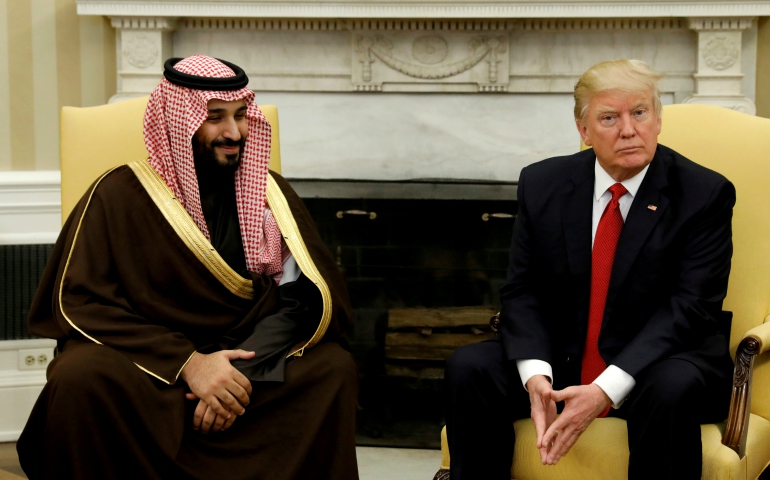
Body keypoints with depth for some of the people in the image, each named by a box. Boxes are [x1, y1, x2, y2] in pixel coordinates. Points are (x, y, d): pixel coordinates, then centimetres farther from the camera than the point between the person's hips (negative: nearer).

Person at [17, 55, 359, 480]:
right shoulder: (120, 195, -4)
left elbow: (306, 296, -3)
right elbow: (79, 301, -10)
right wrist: (186, 362, -21)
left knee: (334, 369, -23)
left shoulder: (269, 193, 4)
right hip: (148, 363, -2)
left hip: (248, 362, 2)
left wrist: (245, 373, -20)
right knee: (80, 378, -32)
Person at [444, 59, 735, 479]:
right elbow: (522, 291, 0)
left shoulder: (705, 193, -9)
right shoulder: (542, 184, 1)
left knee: (672, 388, -36)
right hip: (560, 360, 3)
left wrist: (607, 390, -28)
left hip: (659, 362, -3)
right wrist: (536, 374, -21)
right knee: (469, 368, -19)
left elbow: (688, 306, -16)